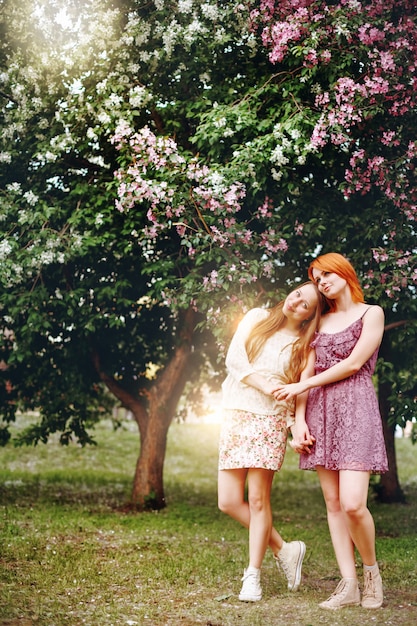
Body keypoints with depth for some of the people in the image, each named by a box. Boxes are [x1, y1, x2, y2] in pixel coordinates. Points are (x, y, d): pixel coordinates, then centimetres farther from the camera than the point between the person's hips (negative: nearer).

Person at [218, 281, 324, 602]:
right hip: (235, 416, 3)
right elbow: (233, 358, -2)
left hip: (271, 421, -2)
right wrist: (264, 385, -14)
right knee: (229, 501, -1)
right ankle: (284, 549, 18)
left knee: (258, 500, -6)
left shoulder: (303, 345, 4)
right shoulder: (256, 318, 7)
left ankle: (253, 576, 7)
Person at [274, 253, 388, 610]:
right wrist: (299, 419, -1)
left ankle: (371, 569, 7)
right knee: (333, 503, 0)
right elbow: (308, 371, 11)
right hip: (320, 413, 5)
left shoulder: (371, 314, 4)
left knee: (353, 503, -16)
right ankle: (349, 584, 2)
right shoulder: (320, 322, 18)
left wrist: (303, 386, -3)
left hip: (355, 410, -5)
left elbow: (353, 364, -6)